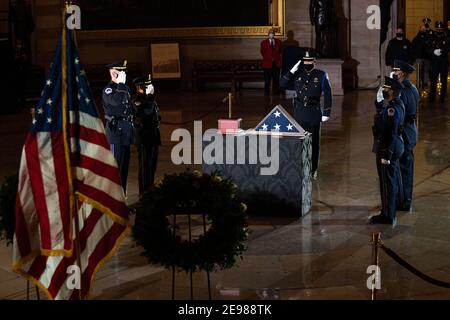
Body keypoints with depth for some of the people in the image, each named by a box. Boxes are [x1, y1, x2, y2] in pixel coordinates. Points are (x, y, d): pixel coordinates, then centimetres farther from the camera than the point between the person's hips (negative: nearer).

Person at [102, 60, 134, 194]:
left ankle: (122, 192, 18)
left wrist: (131, 127, 21)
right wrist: (120, 83, -19)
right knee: (115, 164, -9)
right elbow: (116, 100, -29)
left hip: (127, 129, 8)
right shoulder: (108, 89, -7)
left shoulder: (125, 88, 18)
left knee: (124, 165, 11)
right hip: (116, 129, -8)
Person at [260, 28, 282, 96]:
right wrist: (269, 59, 0)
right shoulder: (264, 42, 4)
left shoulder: (278, 42, 9)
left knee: (276, 80, 2)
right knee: (267, 82, -3)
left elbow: (280, 51, 15)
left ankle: (276, 94, 7)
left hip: (276, 64, 2)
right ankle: (266, 95, 1)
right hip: (267, 64, -2)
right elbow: (263, 53, 6)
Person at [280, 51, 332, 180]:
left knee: (314, 142, 6)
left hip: (314, 113, -2)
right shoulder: (297, 74, 5)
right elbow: (283, 85, -3)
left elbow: (328, 95, -1)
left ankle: (313, 169, 16)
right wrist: (292, 71, -11)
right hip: (300, 112, 2)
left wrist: (326, 113, -6)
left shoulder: (321, 75, -1)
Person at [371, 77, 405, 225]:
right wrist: (379, 101, 3)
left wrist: (386, 155, -24)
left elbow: (390, 133, -26)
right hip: (394, 147, 10)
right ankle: (391, 211, 33)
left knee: (387, 182, -2)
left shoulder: (392, 109, -24)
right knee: (393, 179, 19)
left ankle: (387, 216, 6)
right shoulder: (397, 104, 7)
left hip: (387, 148, -10)